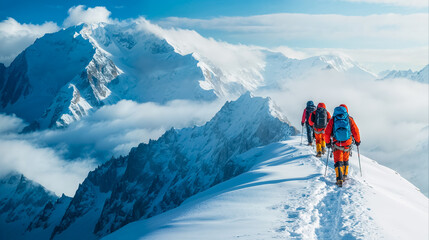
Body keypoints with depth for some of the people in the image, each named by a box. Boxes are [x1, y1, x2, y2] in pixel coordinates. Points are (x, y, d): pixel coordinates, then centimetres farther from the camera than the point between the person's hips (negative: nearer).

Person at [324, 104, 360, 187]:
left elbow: (327, 133, 0)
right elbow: (356, 131, 4)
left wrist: (328, 142, 12)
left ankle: (339, 179, -15)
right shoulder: (349, 119, 3)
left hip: (337, 144, -1)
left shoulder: (333, 120, 2)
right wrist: (357, 141, 19)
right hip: (347, 144, 1)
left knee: (338, 161, 0)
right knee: (345, 160, 23)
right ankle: (344, 176, 32)